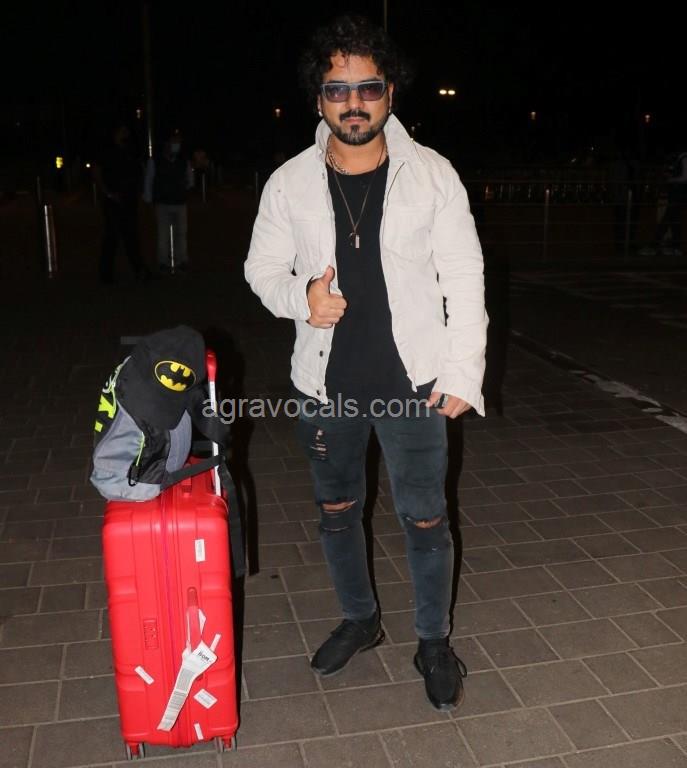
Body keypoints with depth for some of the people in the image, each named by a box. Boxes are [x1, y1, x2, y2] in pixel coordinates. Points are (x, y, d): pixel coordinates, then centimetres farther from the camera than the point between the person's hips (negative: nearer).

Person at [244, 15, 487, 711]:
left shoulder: (431, 175, -6)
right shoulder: (290, 183, -3)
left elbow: (463, 277, -3)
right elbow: (262, 269, 7)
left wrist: (463, 372, -8)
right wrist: (300, 298, -16)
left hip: (413, 380, -2)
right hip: (326, 385, 3)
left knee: (424, 520, 6)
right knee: (336, 512, 17)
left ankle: (434, 642, 30)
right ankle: (359, 619, 42)